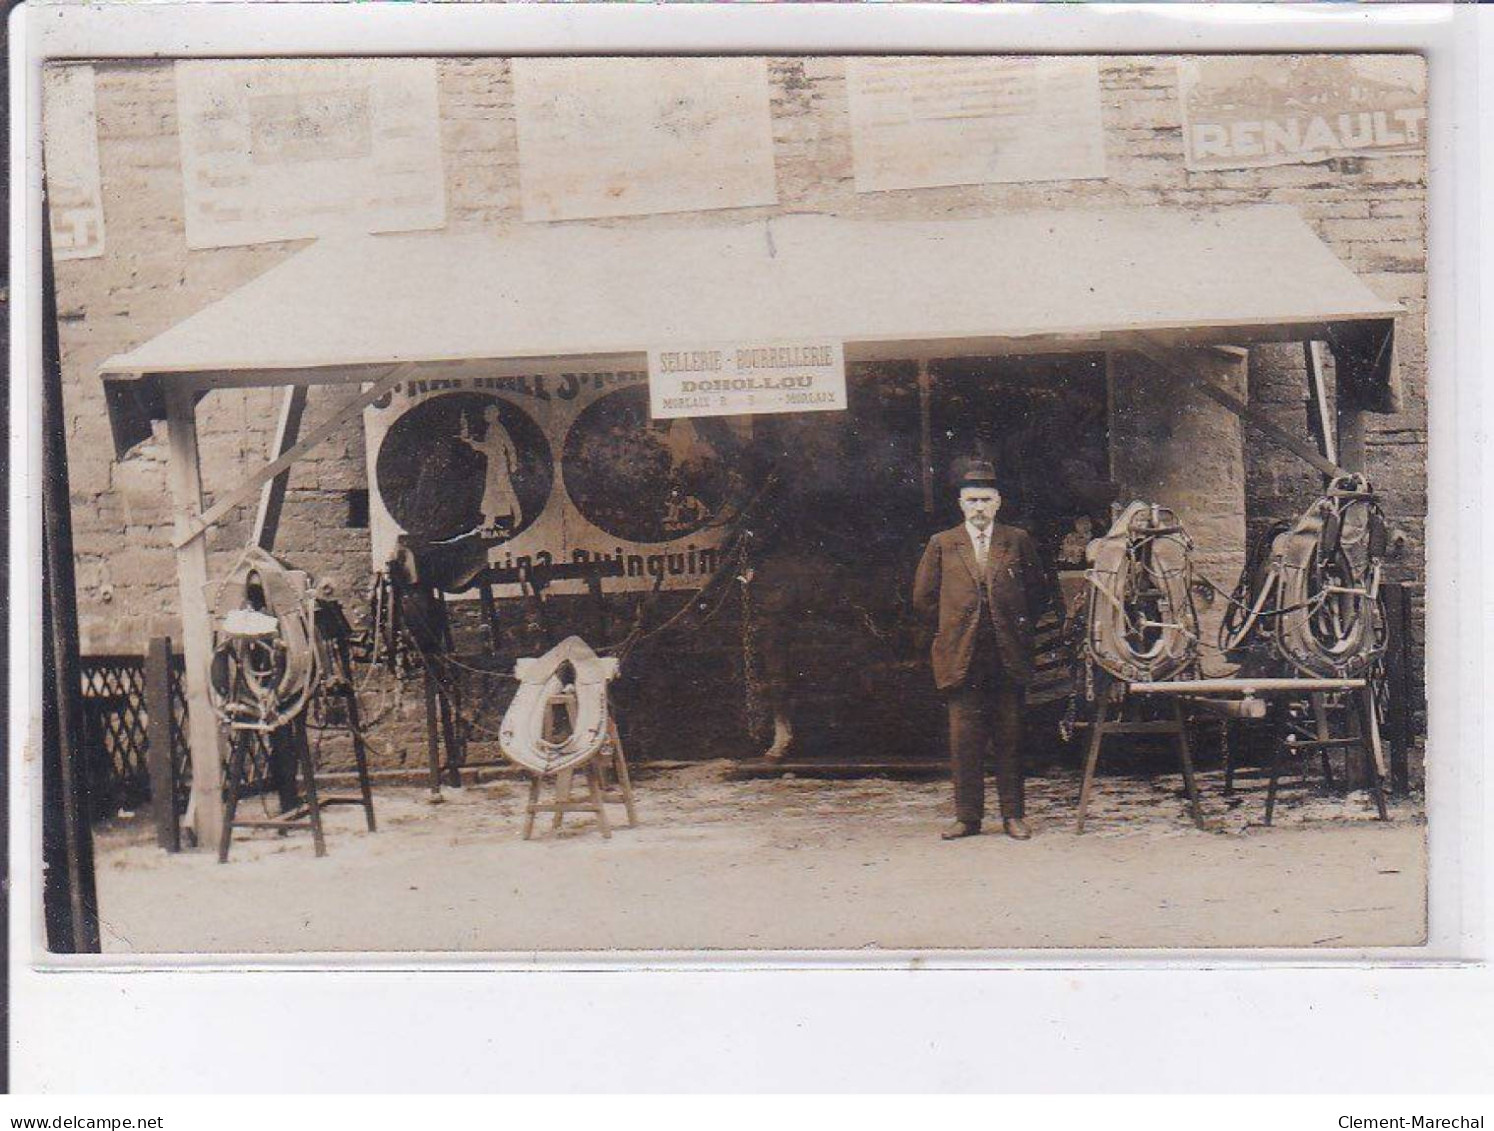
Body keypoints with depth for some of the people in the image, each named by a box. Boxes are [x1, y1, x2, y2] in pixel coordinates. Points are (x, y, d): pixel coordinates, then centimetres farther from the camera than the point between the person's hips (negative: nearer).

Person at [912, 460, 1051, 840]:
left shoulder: (1018, 541, 8)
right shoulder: (941, 545, 7)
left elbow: (1039, 590, 16)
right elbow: (923, 597, 11)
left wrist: (1018, 625, 8)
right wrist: (955, 624, 7)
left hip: (1009, 657, 0)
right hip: (962, 659, 0)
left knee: (1011, 738, 4)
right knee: (964, 740, 0)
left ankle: (1013, 815, 12)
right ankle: (967, 816, 7)